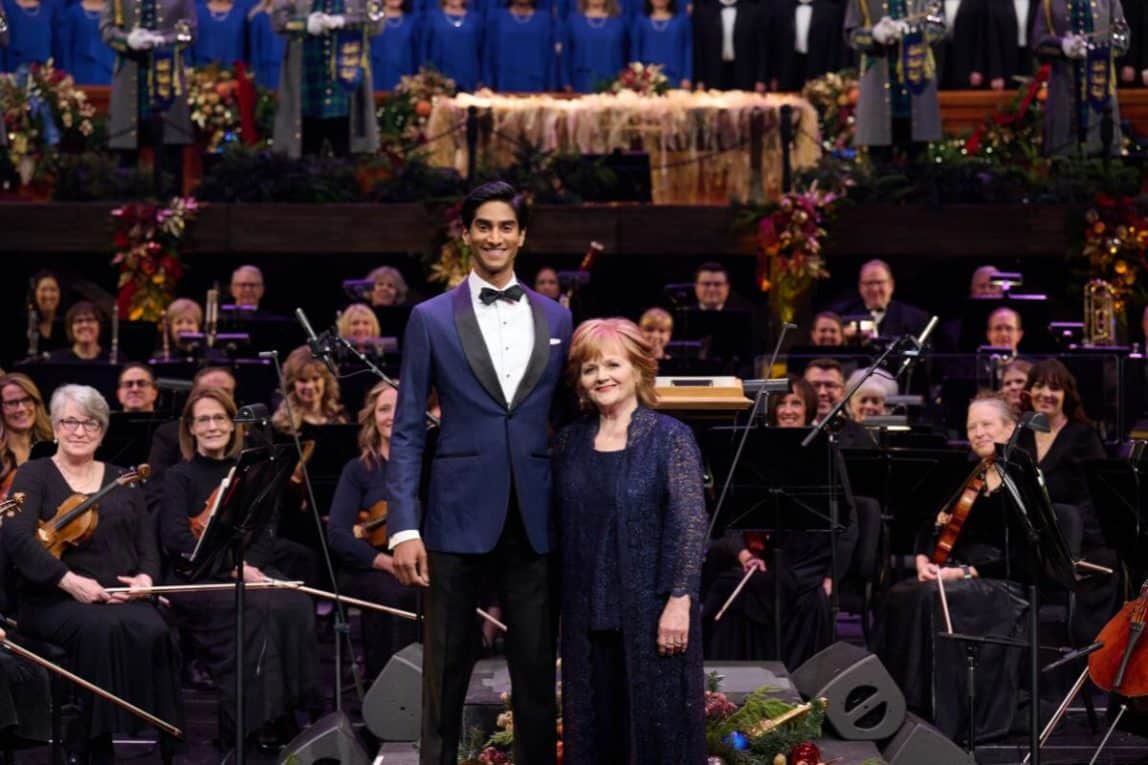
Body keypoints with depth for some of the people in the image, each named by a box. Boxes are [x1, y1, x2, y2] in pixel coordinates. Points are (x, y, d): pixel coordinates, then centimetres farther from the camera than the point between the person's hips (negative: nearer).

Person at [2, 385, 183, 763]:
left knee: (152, 631, -32)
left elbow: (147, 545, 15)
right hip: (55, 601, -3)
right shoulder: (34, 475, 8)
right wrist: (68, 580, -22)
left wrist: (145, 577, -9)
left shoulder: (123, 480, 21)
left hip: (123, 598, 3)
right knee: (103, 629, -37)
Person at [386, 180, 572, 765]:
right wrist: (404, 527, -9)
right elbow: (407, 430, 0)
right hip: (458, 518, -2)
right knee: (446, 673, 5)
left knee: (537, 672, 7)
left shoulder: (557, 319, 10)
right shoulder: (431, 319, 2)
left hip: (535, 521, 2)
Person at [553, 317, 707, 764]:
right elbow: (561, 527, 11)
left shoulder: (670, 438, -5)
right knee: (594, 724, 8)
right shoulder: (570, 442, 8)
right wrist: (562, 605, 6)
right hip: (587, 611, 4)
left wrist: (679, 601, -17)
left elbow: (691, 525, -10)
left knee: (658, 722, 1)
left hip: (652, 610, -4)